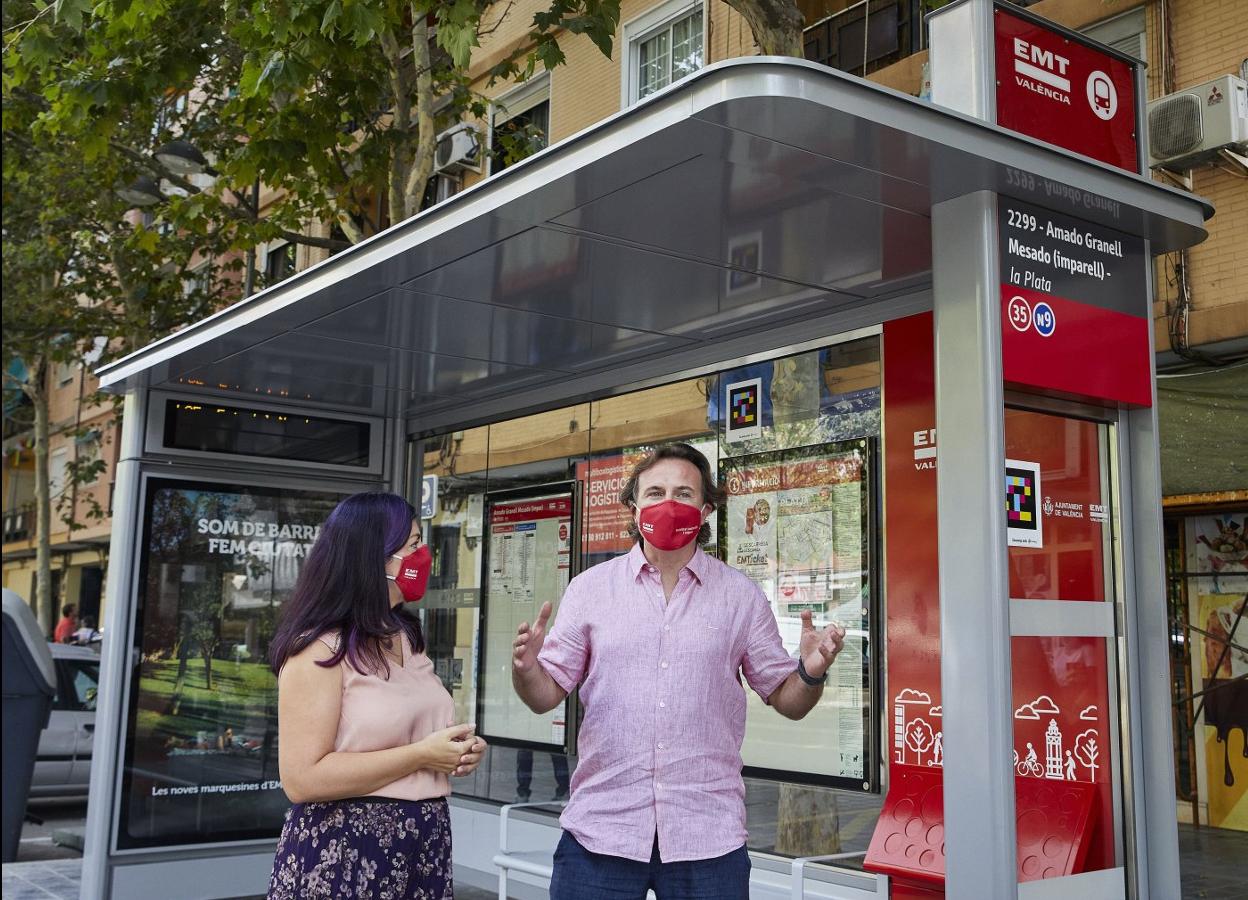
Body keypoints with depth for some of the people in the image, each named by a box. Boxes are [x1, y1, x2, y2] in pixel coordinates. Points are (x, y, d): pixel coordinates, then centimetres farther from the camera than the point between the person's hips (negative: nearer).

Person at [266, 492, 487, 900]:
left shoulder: (406, 639, 11)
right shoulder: (320, 648, -15)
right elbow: (303, 778, -22)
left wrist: (458, 750, 4)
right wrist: (420, 755, -21)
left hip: (422, 848, 8)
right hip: (342, 855, -8)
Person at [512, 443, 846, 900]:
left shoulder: (741, 597, 4)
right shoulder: (590, 588, 4)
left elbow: (786, 699, 7)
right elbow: (546, 695, 4)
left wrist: (810, 673, -14)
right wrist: (526, 668, -17)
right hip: (599, 829, 0)